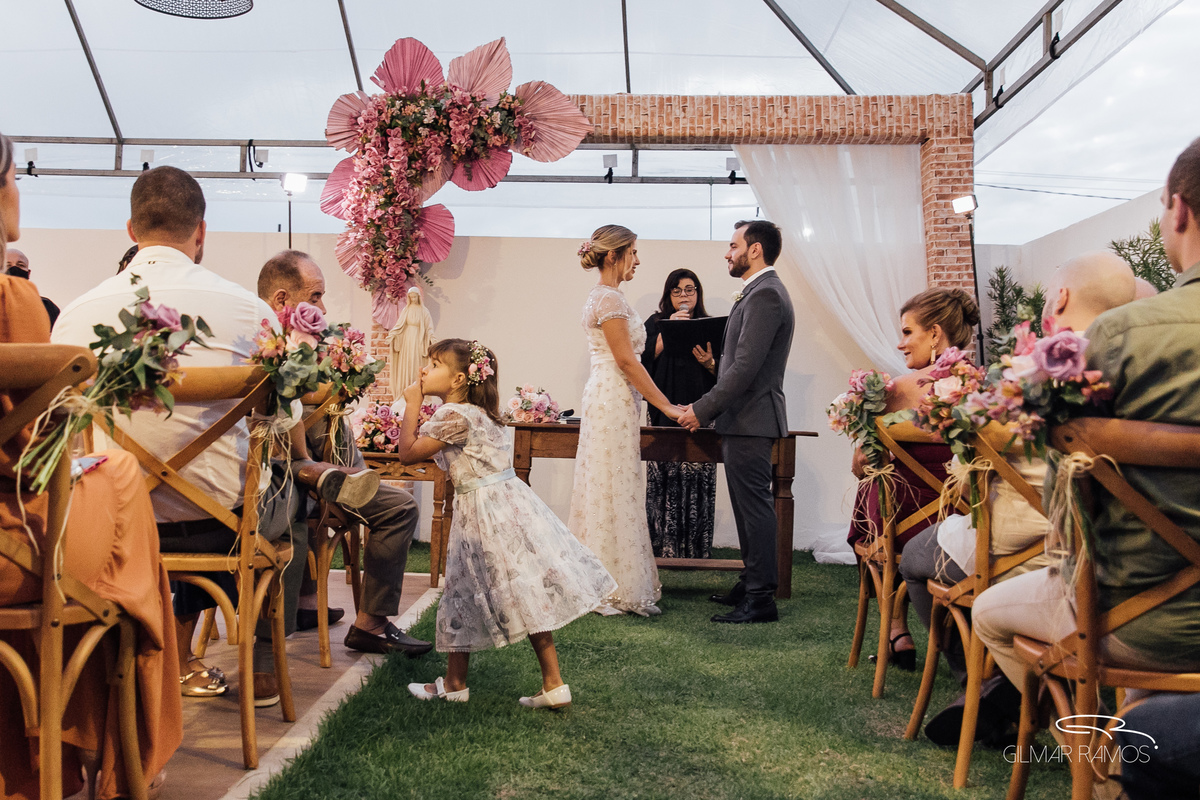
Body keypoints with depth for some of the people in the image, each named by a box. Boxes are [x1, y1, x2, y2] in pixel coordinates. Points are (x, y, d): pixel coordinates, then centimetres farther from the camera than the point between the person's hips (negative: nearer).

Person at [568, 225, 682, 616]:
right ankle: (617, 589, 3)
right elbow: (626, 360, -17)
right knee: (615, 491, -5)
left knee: (606, 489, 12)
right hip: (614, 399, -10)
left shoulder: (602, 295, 17)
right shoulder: (609, 298, -14)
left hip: (608, 398, 10)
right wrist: (666, 406, -15)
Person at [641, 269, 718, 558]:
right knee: (664, 480, -3)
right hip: (664, 413, 0)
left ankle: (695, 551, 3)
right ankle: (664, 549, 4)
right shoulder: (656, 323, 12)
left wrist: (710, 364, -10)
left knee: (698, 482, -4)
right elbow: (645, 360, -4)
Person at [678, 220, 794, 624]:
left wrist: (703, 409, -18)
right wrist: (708, 409, 14)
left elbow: (746, 366, -23)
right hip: (744, 419, 10)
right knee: (749, 505, 16)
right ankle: (752, 584, 26)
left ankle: (761, 599, 1)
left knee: (754, 507, -5)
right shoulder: (760, 292, 18)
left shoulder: (765, 294, -15)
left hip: (751, 420, -10)